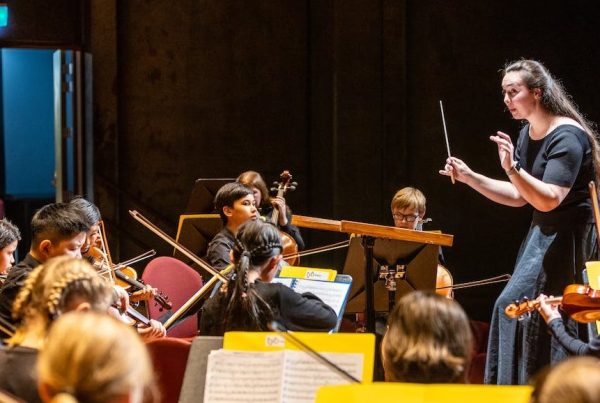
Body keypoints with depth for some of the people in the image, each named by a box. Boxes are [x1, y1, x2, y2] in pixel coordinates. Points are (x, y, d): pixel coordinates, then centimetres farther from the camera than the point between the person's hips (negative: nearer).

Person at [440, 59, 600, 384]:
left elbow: (549, 199, -28)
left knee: (514, 304, -14)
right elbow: (518, 197, 13)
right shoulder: (528, 134, 8)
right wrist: (469, 177, 5)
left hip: (567, 234, -9)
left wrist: (512, 169, -38)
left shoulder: (567, 137, -20)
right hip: (542, 232, 9)